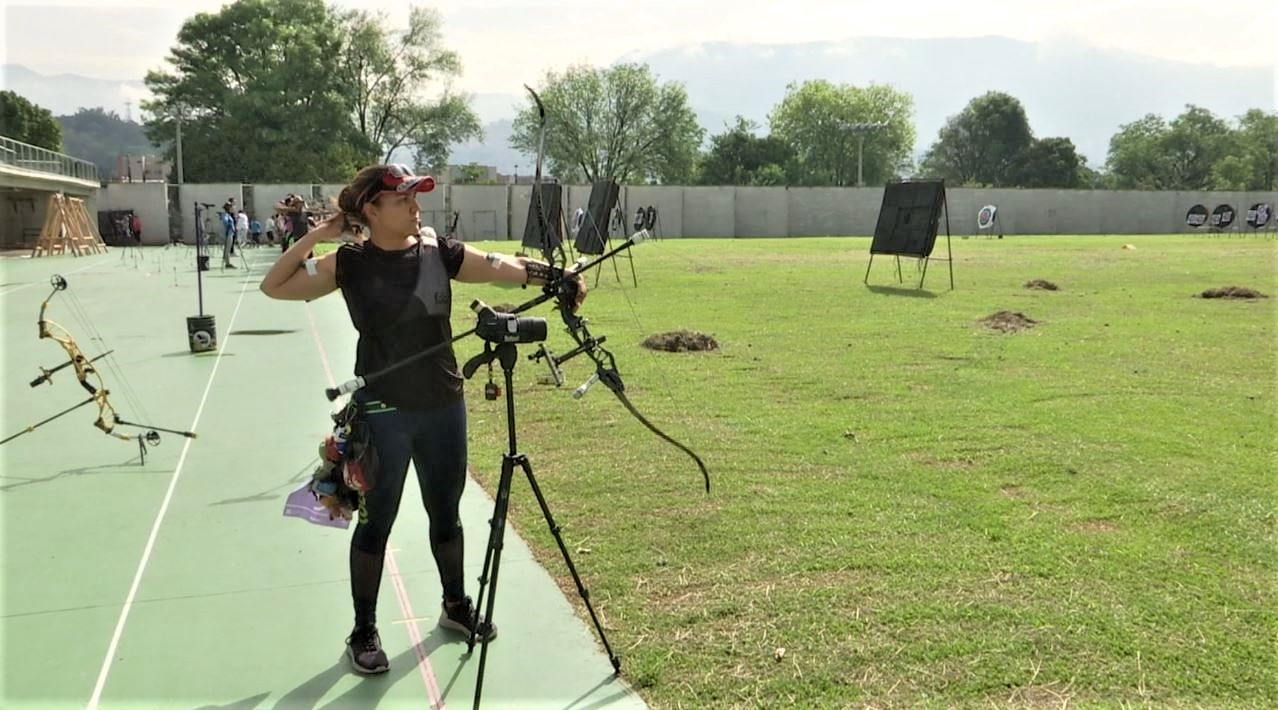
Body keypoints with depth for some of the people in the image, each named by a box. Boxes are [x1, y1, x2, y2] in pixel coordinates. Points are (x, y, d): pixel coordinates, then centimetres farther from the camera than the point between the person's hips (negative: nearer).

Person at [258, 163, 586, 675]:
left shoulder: (440, 252, -2)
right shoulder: (349, 264, -6)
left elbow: (501, 267, -13)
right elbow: (274, 287, -1)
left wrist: (552, 275, -31)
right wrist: (313, 237, -12)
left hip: (444, 407, 3)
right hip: (383, 413, -3)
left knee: (446, 512, 18)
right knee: (376, 521, 8)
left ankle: (456, 604, 39)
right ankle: (363, 631, 24)